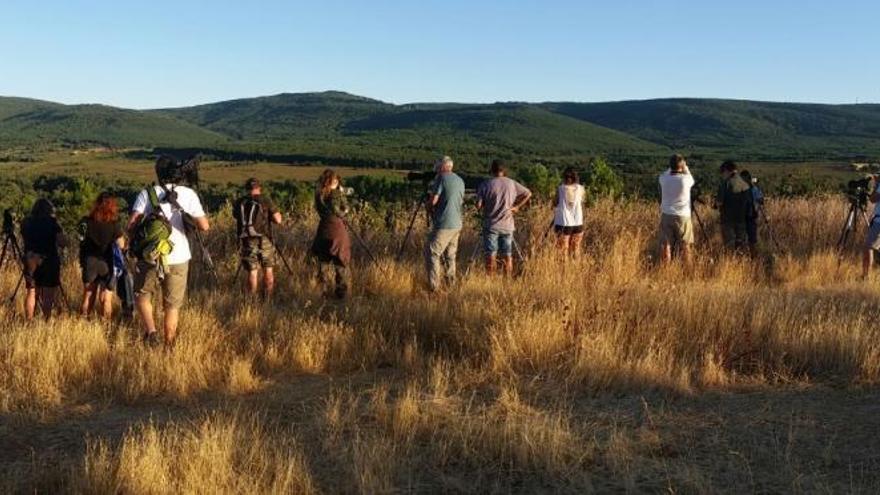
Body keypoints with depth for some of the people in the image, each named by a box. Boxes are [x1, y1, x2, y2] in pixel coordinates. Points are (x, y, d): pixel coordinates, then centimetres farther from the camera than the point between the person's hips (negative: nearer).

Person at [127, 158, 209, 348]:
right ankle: (168, 347, 19)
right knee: (172, 306, 15)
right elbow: (204, 226, -8)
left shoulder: (147, 193, -1)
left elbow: (131, 224, -10)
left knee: (142, 296, 22)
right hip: (178, 259, 1)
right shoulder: (188, 194, -1)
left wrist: (135, 240, 10)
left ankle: (150, 330, 1)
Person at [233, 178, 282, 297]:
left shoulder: (239, 203, 3)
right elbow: (278, 220, -8)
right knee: (268, 270, 11)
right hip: (264, 240, -2)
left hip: (247, 241, 2)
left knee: (252, 272, 7)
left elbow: (236, 217, 17)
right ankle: (267, 297, 11)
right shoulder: (266, 201, -5)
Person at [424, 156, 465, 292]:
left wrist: (428, 205, 11)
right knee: (450, 255, 16)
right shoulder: (460, 181, 14)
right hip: (457, 224, 8)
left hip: (443, 225, -7)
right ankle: (451, 284, 18)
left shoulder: (442, 178, -7)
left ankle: (434, 287, -9)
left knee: (432, 254, -4)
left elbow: (433, 200, -11)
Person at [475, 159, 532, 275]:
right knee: (507, 256, 9)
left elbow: (478, 206, -11)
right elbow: (528, 194, 7)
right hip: (507, 226, 2)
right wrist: (517, 206, 10)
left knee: (491, 256, 2)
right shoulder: (512, 183, 1)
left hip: (491, 226, -2)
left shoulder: (485, 184, -8)